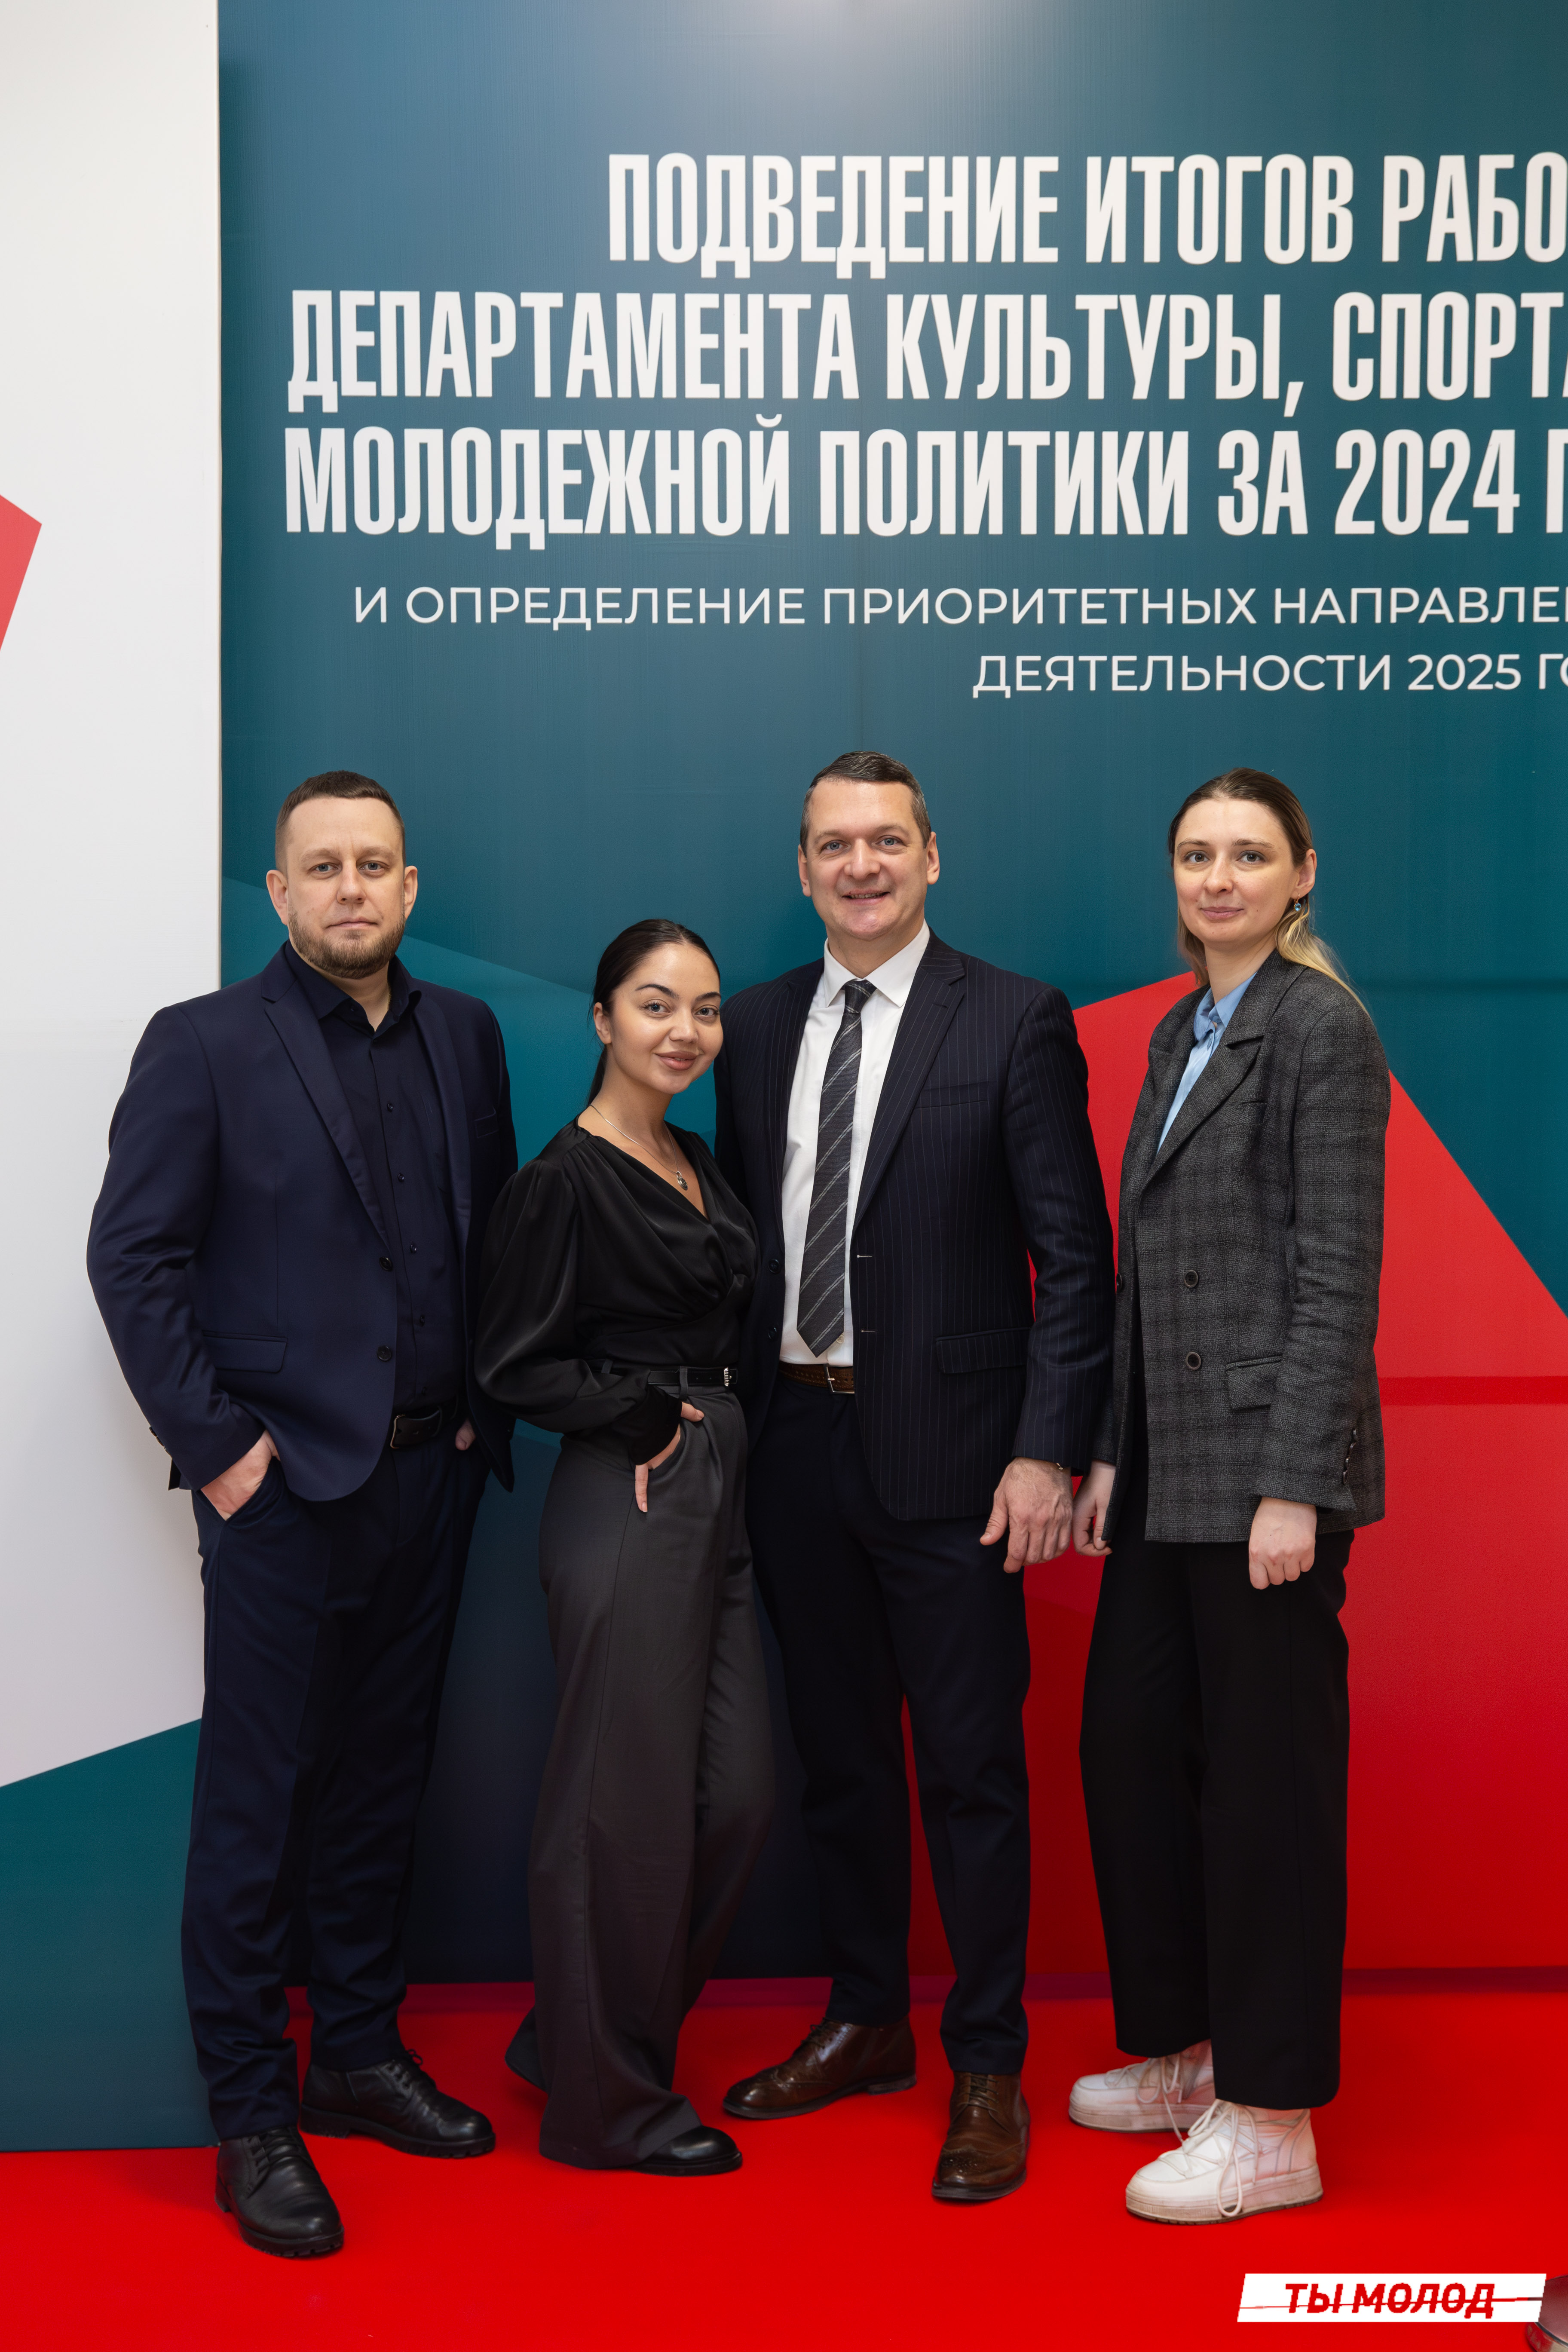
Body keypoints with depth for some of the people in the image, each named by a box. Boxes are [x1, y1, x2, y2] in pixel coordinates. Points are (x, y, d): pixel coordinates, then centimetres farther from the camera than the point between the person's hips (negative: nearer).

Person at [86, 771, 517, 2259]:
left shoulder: (463, 1038, 9)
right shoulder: (202, 1045, -6)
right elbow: (132, 1256, -8)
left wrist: (482, 1405, 4)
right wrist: (214, 1445, -12)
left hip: (429, 1472, 5)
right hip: (285, 1483, -5)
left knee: (380, 1785, 15)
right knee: (254, 1807, 3)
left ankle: (361, 2057, 30)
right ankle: (252, 2121, 15)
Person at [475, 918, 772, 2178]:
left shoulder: (699, 1163, 14)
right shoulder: (568, 1178, -10)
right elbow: (516, 1366, -11)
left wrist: (710, 1423, 8)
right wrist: (647, 1415, -12)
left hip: (715, 1499, 9)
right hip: (625, 1506, -8)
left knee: (738, 1790, 9)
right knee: (629, 1799, 0)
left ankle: (578, 2036, 27)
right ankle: (607, 2095, 17)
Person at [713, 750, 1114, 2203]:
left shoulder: (1014, 1023, -5)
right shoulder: (759, 1027, 10)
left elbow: (1073, 1254, -7)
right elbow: (741, 1236, 12)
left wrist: (1047, 1451, -14)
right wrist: (728, 1415, 5)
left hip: (945, 1454, -5)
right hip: (795, 1441, 5)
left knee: (970, 1768, 3)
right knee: (838, 1753, 16)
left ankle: (987, 2069, 18)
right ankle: (866, 2023, 33)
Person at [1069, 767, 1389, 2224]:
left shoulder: (1319, 1029, -9)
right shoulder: (1177, 1033, 16)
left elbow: (1338, 1273, -14)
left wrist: (1292, 1487, -19)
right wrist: (1110, 1452, 14)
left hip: (1263, 1459, -8)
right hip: (1168, 1460, 8)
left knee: (1264, 1769, 0)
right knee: (1130, 1746, 13)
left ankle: (1272, 2118, 12)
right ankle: (1180, 2051, 29)